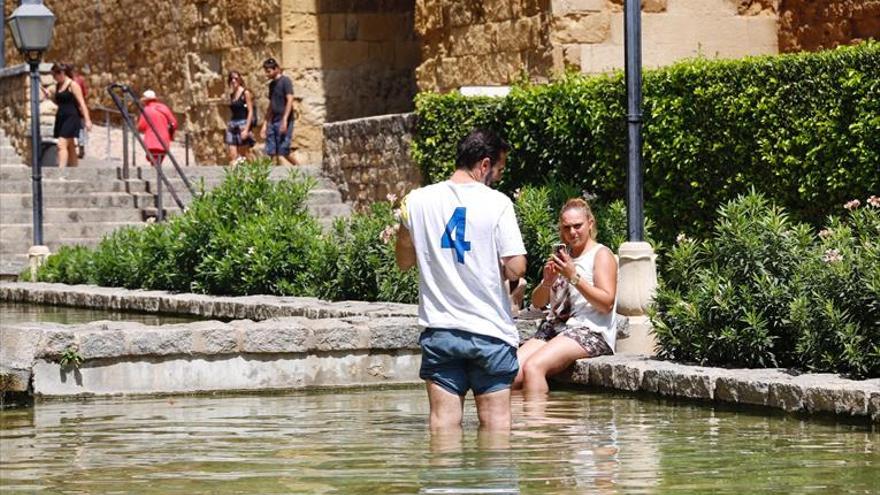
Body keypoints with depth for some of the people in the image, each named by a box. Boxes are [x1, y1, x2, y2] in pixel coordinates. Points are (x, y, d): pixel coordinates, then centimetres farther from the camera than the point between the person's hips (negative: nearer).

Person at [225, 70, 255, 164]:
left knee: (243, 156, -2)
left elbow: (250, 112, -9)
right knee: (233, 156, -2)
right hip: (233, 125, 6)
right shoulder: (231, 95, 13)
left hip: (243, 124, -6)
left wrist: (246, 129, -17)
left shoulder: (245, 93, -5)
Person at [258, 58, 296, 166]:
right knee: (272, 153, 2)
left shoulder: (285, 81, -5)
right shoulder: (272, 84, 18)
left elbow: (290, 100, -13)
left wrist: (285, 120, -21)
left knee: (282, 154, -13)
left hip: (283, 121, -8)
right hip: (273, 122, 8)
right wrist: (265, 124, 19)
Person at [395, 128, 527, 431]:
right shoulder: (497, 203, -9)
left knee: (444, 421, 4)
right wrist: (498, 270, 7)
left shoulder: (417, 201, 2)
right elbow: (516, 269, -14)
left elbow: (404, 261, 13)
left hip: (439, 330, 3)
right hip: (490, 332, -3)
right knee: (495, 419, 6)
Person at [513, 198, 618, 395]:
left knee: (533, 367, -31)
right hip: (554, 327, 7)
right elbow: (537, 302, 19)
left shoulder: (601, 255, 3)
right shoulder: (562, 255, 24)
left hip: (590, 332, -7)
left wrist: (574, 277, -16)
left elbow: (607, 303, -10)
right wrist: (547, 281, -2)